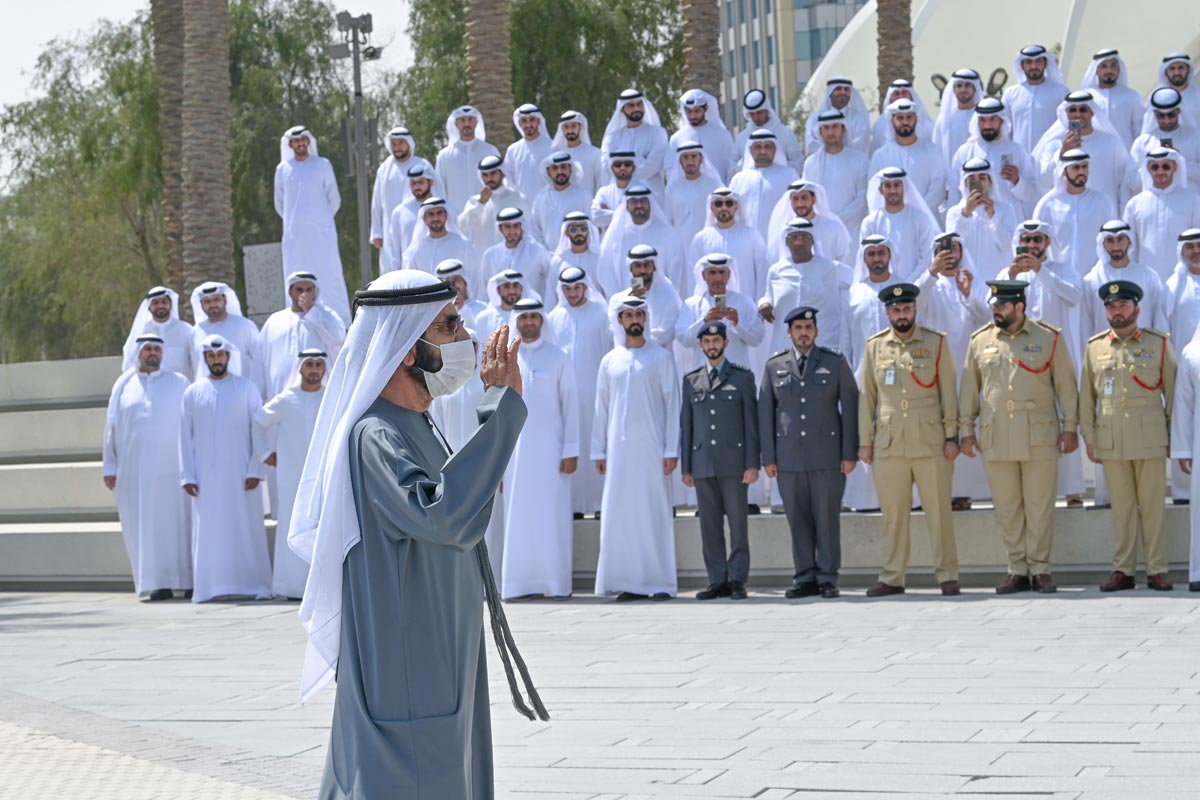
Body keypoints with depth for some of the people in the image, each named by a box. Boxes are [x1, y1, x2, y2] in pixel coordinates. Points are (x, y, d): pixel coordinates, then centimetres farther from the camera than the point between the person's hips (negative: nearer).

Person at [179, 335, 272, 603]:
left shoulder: (247, 388, 5)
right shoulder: (192, 393, 9)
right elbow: (185, 436, 8)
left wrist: (255, 470, -7)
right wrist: (187, 476, 0)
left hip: (239, 474, -1)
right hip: (206, 476, 1)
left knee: (246, 528, -2)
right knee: (209, 531, -1)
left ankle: (254, 585, 2)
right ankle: (212, 587, 1)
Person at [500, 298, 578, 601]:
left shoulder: (557, 358, 4)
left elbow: (570, 404, 1)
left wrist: (571, 450, -6)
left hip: (550, 446, -2)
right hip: (516, 448, 2)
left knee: (552, 514, -4)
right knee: (520, 516, 1)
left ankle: (557, 583, 0)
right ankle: (523, 582, 3)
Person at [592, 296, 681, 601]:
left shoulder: (661, 357, 4)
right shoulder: (610, 361, 11)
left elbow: (672, 404, 1)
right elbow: (602, 408, 12)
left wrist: (671, 450, -6)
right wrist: (599, 450, 6)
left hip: (652, 447, -3)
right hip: (619, 447, 3)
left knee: (655, 511, -4)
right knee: (620, 513, -1)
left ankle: (661, 582, -2)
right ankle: (630, 583, 2)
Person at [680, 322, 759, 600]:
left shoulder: (742, 377, 5)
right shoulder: (691, 380, 13)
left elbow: (751, 423, 1)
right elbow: (686, 424, 13)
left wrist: (752, 464, -6)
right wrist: (686, 467, 8)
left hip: (733, 462, -3)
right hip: (703, 463, 3)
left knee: (738, 523, -2)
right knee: (709, 525, 3)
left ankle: (737, 580, 2)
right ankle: (718, 581, 7)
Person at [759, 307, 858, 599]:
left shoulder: (835, 363, 5)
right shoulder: (774, 366, 9)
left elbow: (850, 408, 3)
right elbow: (765, 413, 9)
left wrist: (850, 454, -3)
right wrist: (768, 457, 3)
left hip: (827, 455, -2)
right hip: (789, 457, 2)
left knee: (827, 518, -1)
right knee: (798, 519, 3)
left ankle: (827, 578, 6)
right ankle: (805, 577, 9)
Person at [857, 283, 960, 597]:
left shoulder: (936, 342, 5)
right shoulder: (875, 346, 10)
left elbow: (948, 391, 4)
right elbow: (866, 395, 11)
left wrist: (951, 436, -1)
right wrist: (864, 441, 7)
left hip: (930, 442, -2)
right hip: (888, 444, 2)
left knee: (939, 510, -1)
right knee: (893, 512, 5)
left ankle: (947, 575, 5)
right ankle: (892, 578, 10)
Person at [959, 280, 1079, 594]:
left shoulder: (1049, 339, 3)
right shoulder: (980, 341, 10)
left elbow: (1066, 386, 5)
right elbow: (969, 388, 13)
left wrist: (1070, 427, 0)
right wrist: (965, 430, 10)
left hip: (1039, 437, -2)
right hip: (996, 439, 2)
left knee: (1039, 506, -1)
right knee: (1007, 508, 4)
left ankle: (1040, 569, 7)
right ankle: (1018, 571, 11)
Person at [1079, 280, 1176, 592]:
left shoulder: (1159, 343, 5)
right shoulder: (1094, 347, 9)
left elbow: (1173, 392, 7)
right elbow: (1086, 397, 11)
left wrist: (1174, 435, 3)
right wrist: (1089, 438, 7)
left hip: (1151, 440, -2)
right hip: (1111, 442, 2)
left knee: (1152, 506, 0)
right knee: (1121, 506, 4)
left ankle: (1156, 570, 6)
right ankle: (1123, 569, 10)